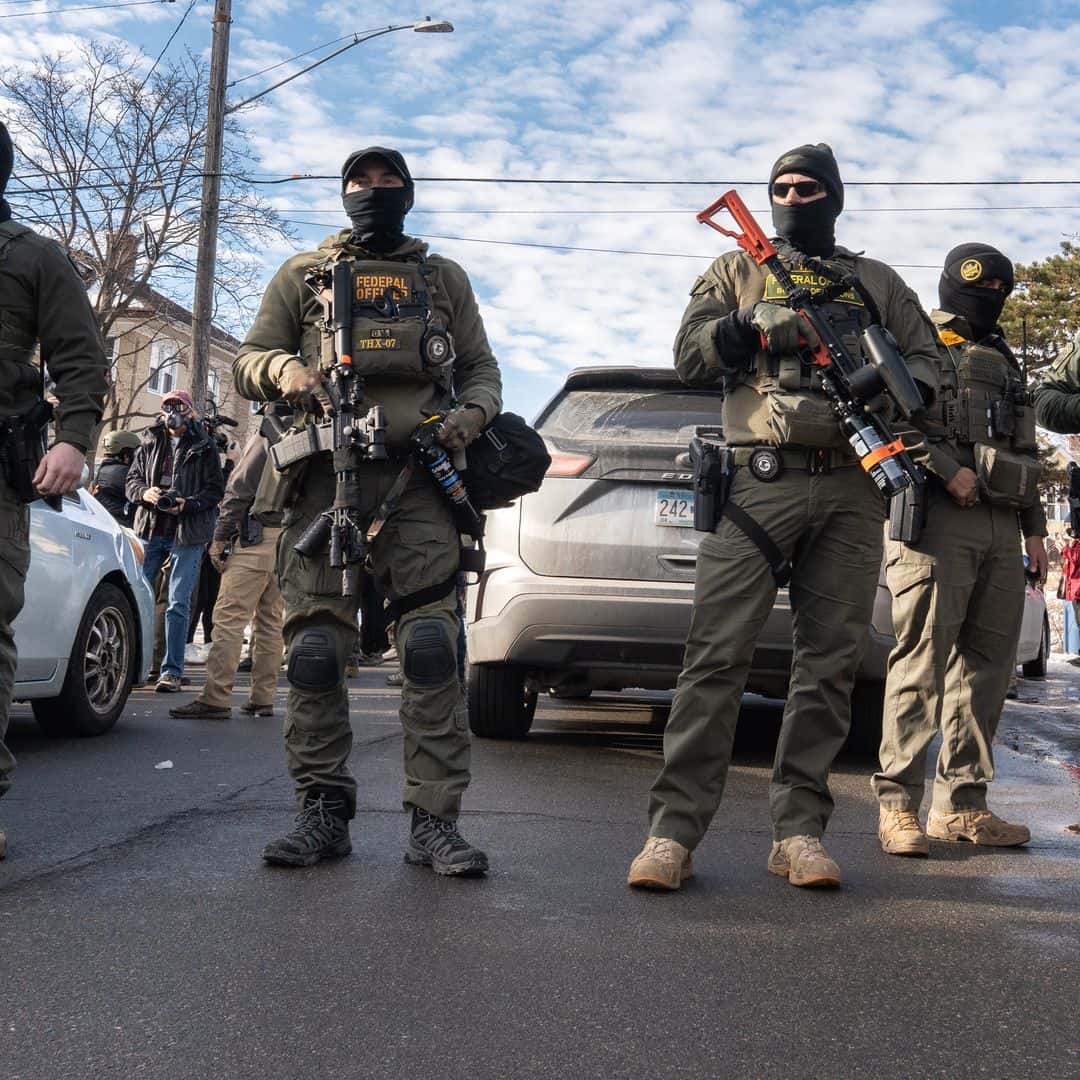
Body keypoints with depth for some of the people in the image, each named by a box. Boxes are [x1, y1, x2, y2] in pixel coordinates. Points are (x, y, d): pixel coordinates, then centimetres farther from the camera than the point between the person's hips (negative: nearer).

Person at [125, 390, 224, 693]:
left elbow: (215, 490, -1)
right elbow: (132, 479, 13)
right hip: (151, 530, 4)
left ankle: (172, 671, 1)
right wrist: (145, 493, -9)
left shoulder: (204, 448, 2)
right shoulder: (150, 443, 12)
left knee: (178, 603, -4)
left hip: (187, 533, -3)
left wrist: (187, 504, -16)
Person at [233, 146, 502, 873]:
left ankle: (435, 819, -6)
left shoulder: (444, 279, 22)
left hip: (418, 482, 0)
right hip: (326, 479, 1)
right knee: (315, 649, -3)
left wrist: (474, 412, -3)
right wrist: (283, 369, -9)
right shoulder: (303, 275, 19)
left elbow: (482, 367, 20)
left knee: (433, 649, -10)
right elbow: (248, 361, 16)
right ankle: (323, 811, 6)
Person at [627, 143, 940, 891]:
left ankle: (800, 830, 8)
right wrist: (758, 328, -11)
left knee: (830, 662, 1)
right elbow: (689, 357, 6)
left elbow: (926, 360, 16)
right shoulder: (737, 272, 17)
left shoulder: (877, 283, 21)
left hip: (852, 487, 3)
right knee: (717, 655, -10)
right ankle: (674, 830, -9)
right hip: (759, 480, -2)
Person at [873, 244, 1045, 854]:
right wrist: (950, 470, -19)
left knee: (989, 665, 4)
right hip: (938, 517, -7)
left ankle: (963, 804, 10)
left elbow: (1026, 454, 28)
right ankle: (899, 804, -9)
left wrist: (1035, 528, 21)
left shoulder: (1006, 363, 27)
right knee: (923, 661, -11)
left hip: (1000, 527, 7)